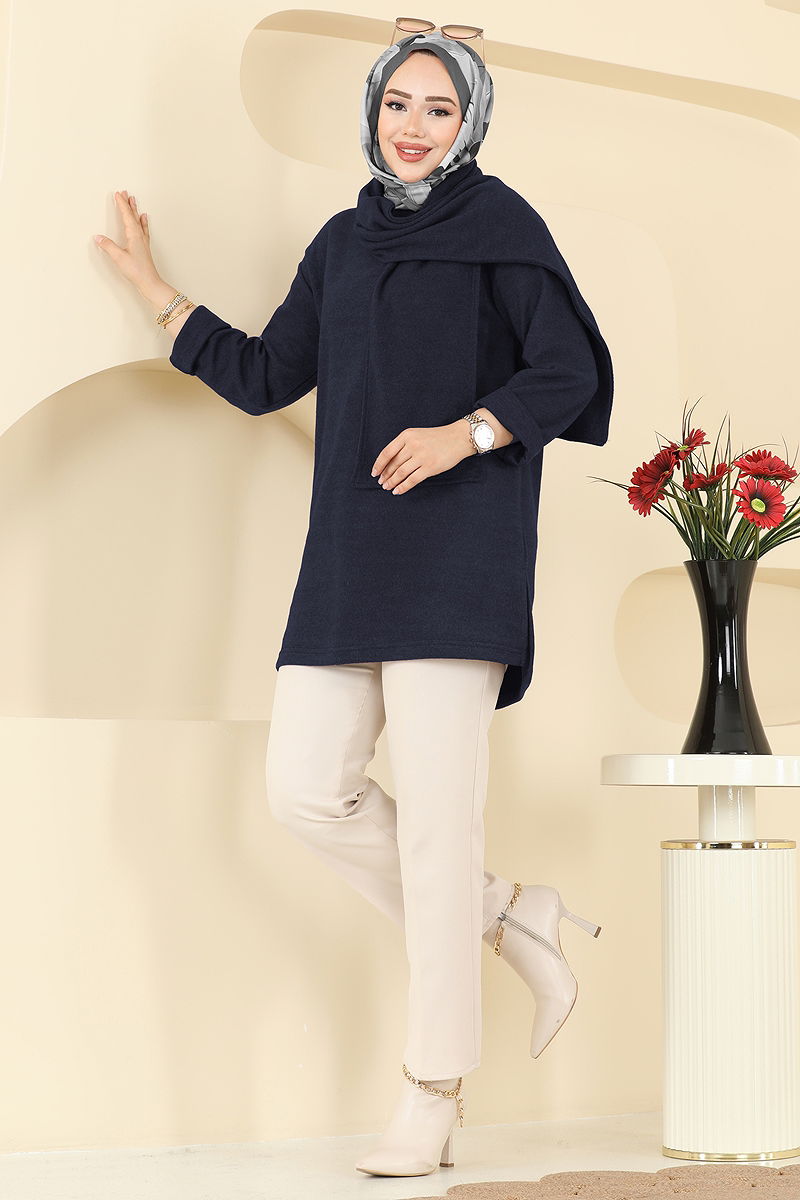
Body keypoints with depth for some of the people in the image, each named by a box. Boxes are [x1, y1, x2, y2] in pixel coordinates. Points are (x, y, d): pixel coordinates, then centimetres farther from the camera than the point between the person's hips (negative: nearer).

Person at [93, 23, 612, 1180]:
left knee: (435, 809, -9)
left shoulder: (500, 221, 1)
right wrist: (159, 293, 20)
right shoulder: (343, 242, 19)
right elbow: (264, 379, 20)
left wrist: (465, 433, -20)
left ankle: (433, 1097, -1)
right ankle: (512, 921, 15)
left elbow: (569, 370, -6)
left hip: (457, 542, -6)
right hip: (353, 550, 7)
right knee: (306, 788, -2)